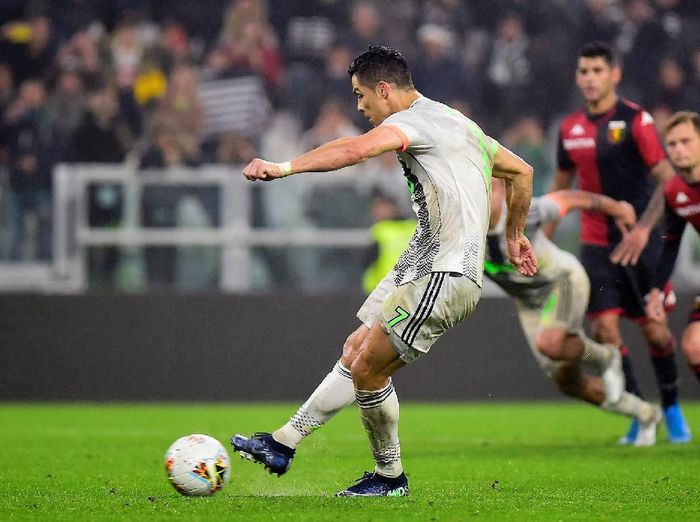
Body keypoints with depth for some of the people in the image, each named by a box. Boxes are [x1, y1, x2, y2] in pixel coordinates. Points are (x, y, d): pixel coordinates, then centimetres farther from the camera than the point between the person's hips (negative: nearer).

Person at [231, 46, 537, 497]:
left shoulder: (416, 119, -12)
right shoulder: (457, 123, 19)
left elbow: (358, 149, -32)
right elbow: (522, 171, 28)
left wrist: (285, 167, -37)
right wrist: (515, 236, 39)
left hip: (445, 274, -11)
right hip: (422, 265, 11)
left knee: (368, 370, -6)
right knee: (356, 350, 13)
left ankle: (390, 476, 11)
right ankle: (283, 444, 18)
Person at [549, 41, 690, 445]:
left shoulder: (636, 121, -9)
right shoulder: (571, 128, 7)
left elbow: (667, 179, -14)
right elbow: (562, 185, 20)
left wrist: (643, 228, -25)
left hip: (640, 242, -4)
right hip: (596, 242, 4)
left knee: (655, 330, -2)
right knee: (603, 327, -7)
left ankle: (672, 409, 20)